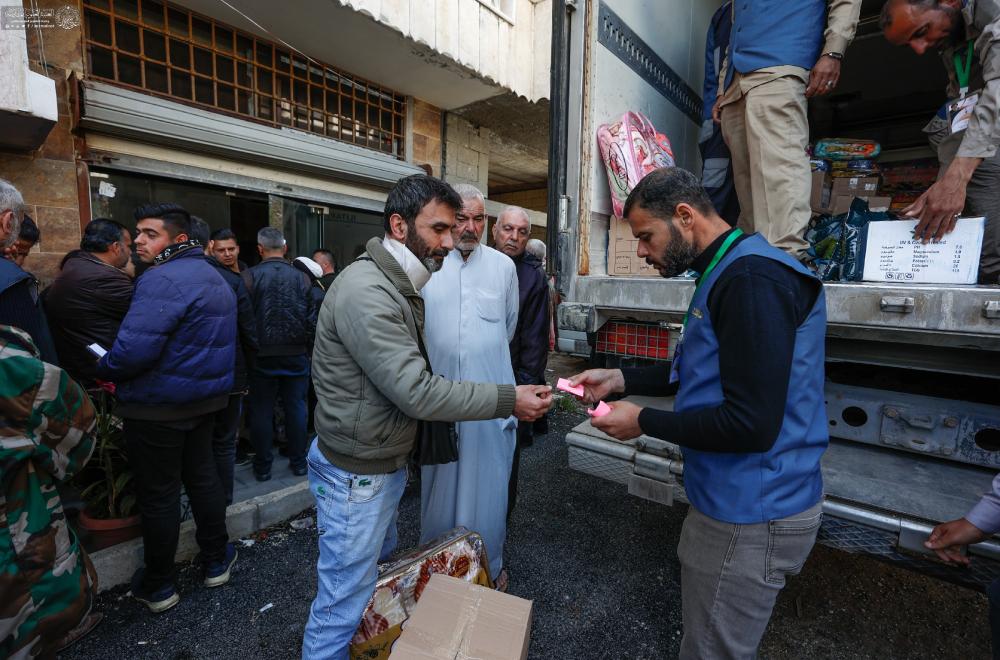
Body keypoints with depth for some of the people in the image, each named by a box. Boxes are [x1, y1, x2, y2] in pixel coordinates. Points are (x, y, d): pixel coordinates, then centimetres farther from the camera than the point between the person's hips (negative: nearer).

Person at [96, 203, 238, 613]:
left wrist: (105, 371, -8)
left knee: (157, 493, 7)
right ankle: (216, 561, 33)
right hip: (206, 398, 8)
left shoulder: (163, 278, -21)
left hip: (157, 406, -8)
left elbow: (134, 349, -27)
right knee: (202, 475, 19)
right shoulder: (214, 277, 10)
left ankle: (158, 587, 24)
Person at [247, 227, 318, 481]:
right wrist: (308, 349, 9)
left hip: (262, 355, -1)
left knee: (262, 411, 10)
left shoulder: (251, 276, -8)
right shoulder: (301, 278, -3)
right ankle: (298, 462, 20)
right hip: (296, 355, 1)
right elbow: (312, 320, -2)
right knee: (296, 408, 10)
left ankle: (263, 466, 21)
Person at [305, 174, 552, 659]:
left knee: (383, 570, 26)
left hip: (386, 464, 10)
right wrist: (508, 400, -23)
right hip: (357, 474, -10)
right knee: (344, 605, 7)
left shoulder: (400, 286, 8)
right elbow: (417, 392, -28)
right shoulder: (366, 291, -24)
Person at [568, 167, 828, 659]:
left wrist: (643, 422, -16)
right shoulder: (726, 271, 11)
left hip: (751, 515, -10)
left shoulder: (751, 279, -23)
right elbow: (700, 370, 17)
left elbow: (751, 424, -27)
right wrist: (620, 379, 7)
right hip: (730, 499, 10)